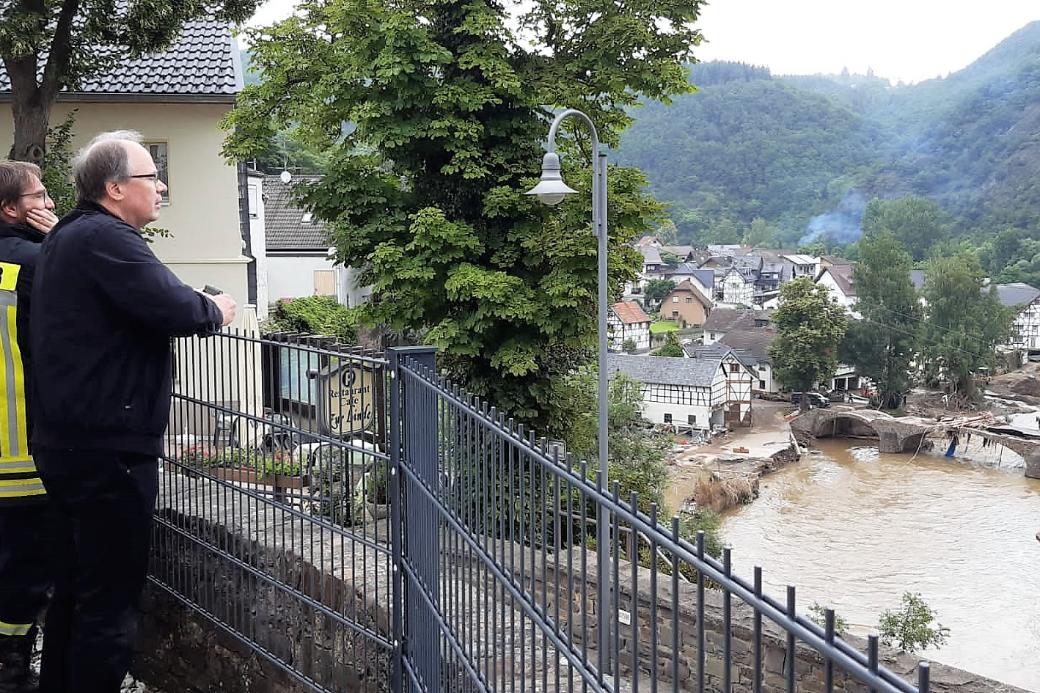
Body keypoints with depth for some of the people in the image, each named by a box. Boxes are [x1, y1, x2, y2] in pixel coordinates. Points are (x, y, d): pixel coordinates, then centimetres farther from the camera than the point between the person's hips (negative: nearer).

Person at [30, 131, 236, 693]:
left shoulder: (67, 237, 17)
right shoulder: (105, 239, -17)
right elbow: (177, 311, -25)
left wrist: (198, 306, 10)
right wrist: (216, 310, -5)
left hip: (68, 443, 10)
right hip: (108, 450, -10)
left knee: (76, 584, 19)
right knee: (110, 600, -3)